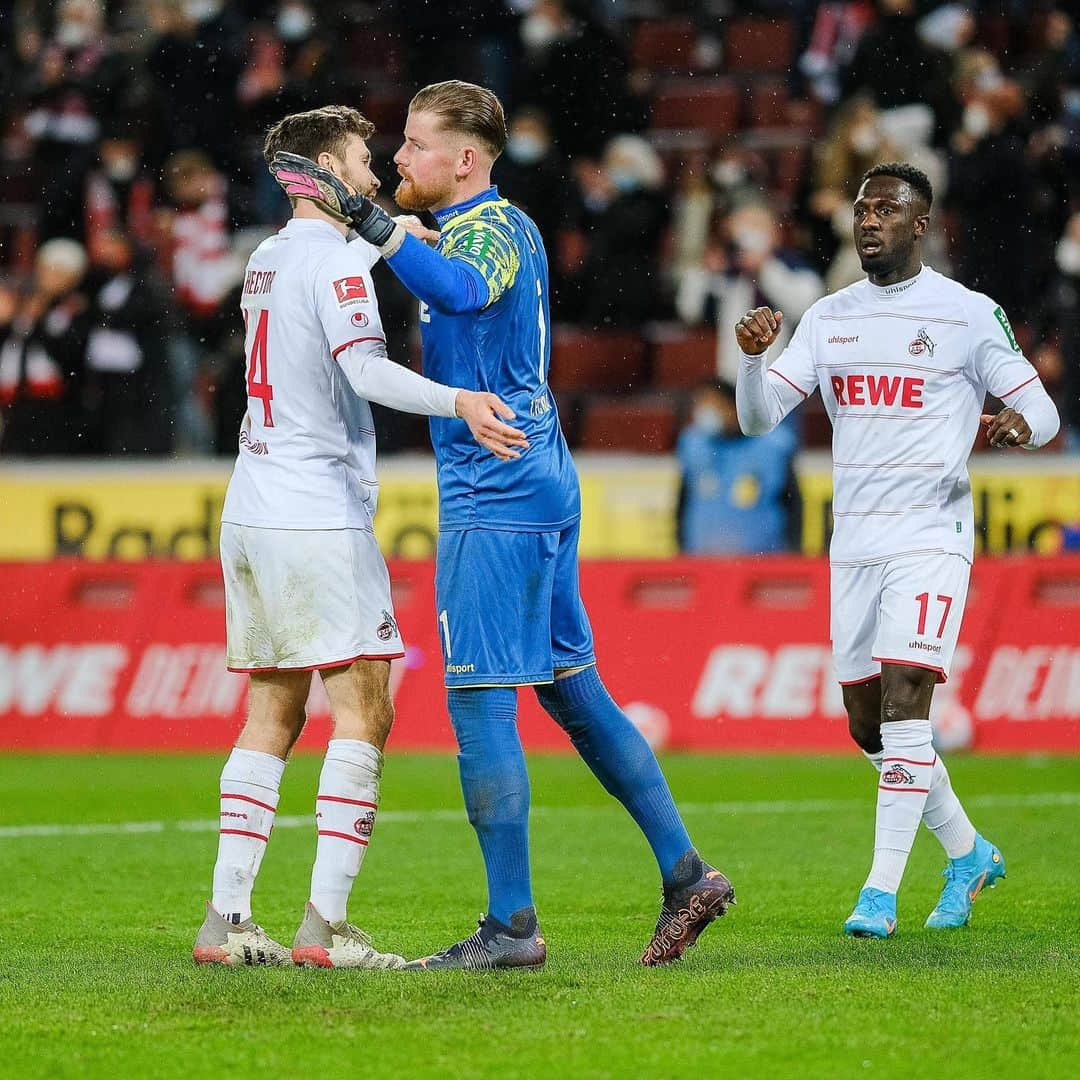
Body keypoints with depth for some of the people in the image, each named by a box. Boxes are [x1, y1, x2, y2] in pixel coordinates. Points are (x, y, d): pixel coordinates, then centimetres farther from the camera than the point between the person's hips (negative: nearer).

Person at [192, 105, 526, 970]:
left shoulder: (268, 260, 16)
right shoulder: (334, 260, -10)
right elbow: (363, 368, -25)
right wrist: (457, 401, -37)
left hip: (250, 516, 9)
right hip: (317, 518, -9)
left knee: (272, 715, 12)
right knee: (364, 711, -7)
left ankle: (227, 917, 8)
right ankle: (325, 923, -14)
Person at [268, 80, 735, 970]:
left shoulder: (490, 227, -13)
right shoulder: (500, 226, 17)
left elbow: (462, 290, -37)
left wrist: (373, 223, -42)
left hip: (495, 496, -10)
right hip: (540, 487, 10)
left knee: (480, 699, -8)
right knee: (573, 689, 13)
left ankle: (512, 925, -7)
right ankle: (687, 872, 12)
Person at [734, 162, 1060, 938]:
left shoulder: (970, 315, -3)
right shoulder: (829, 319, 11)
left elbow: (1044, 412, 0)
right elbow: (758, 417, 8)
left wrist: (1020, 423, -24)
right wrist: (753, 355, -13)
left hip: (931, 538, -6)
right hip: (854, 544, 6)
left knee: (903, 705, -16)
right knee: (868, 723, 8)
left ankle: (882, 893, -14)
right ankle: (969, 853, 28)